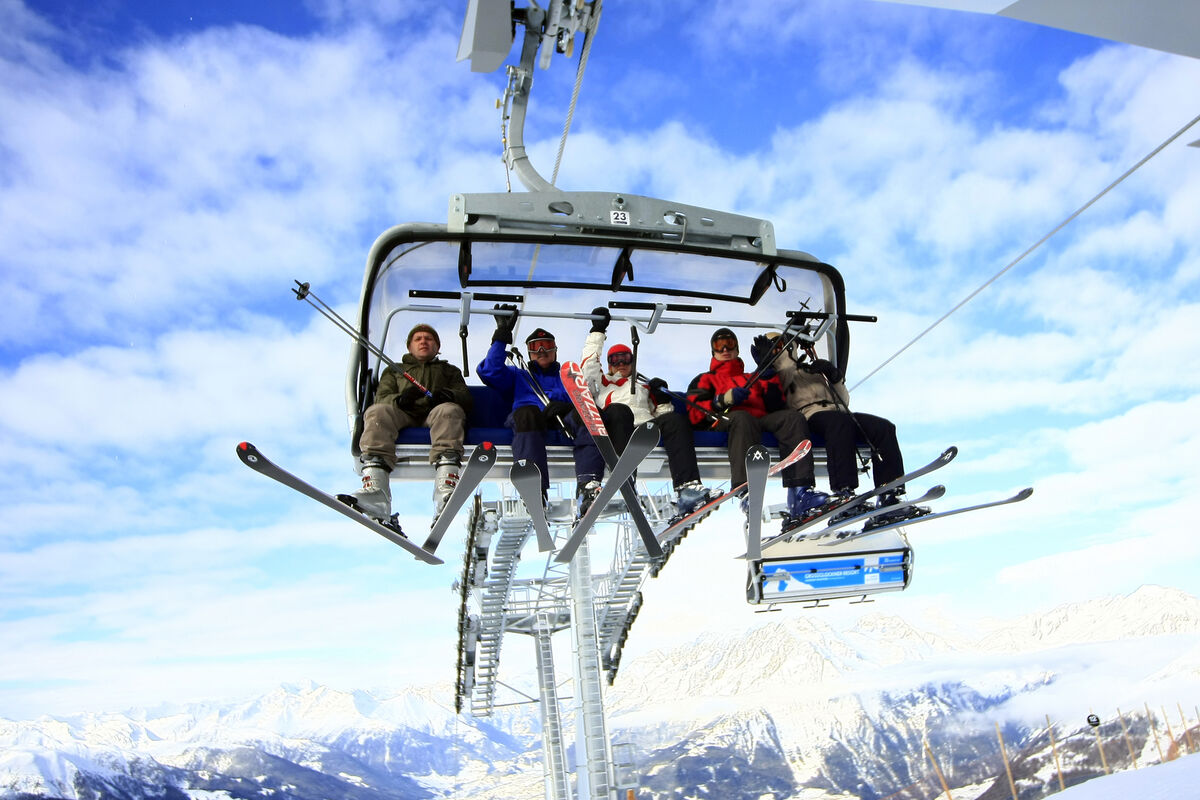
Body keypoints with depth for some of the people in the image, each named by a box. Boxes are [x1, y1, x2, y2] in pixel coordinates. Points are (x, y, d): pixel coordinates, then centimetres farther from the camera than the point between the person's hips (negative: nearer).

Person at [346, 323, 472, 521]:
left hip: (436, 413, -1)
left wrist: (449, 395, -11)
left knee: (449, 410, -36)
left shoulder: (450, 370, 34)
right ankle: (375, 491, -52)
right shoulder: (394, 370, 35)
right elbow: (382, 397, 15)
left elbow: (466, 399, 15)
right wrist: (399, 399, -12)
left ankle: (445, 489, -58)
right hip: (403, 415, 1)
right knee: (376, 411, -32)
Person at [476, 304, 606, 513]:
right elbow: (488, 371, 18)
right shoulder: (518, 376, 39)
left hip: (563, 421, 1)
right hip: (529, 423, -1)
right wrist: (502, 335, 14)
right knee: (527, 413, -39)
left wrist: (568, 406, -7)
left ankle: (587, 484, -55)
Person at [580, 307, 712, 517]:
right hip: (616, 432, -2)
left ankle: (687, 488, -51)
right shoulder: (602, 383, 38)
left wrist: (663, 400, 10)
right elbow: (589, 365, 19)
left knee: (675, 419, -30)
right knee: (619, 411, -37)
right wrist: (597, 331, 21)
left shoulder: (644, 385, 41)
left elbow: (661, 413, 31)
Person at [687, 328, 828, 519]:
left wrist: (770, 380, 6)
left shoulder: (753, 379, 39)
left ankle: (800, 492, -43)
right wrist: (724, 400, -6)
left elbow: (775, 407, 21)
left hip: (762, 419, 4)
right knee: (742, 418, -39)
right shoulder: (705, 379, 31)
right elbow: (695, 413, 9)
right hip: (726, 421, -3)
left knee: (793, 416, -27)